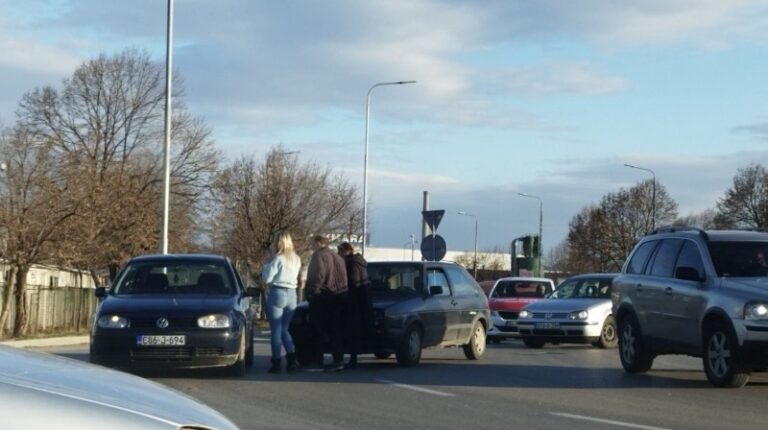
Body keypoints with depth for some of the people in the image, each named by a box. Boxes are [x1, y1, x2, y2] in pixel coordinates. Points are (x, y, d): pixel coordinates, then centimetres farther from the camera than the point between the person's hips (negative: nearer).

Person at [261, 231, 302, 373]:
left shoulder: (278, 259, -12)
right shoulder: (296, 259, 9)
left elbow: (266, 278, -12)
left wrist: (266, 263, 2)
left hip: (277, 294, -6)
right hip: (292, 294, 6)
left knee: (276, 330, -1)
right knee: (285, 329, 15)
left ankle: (277, 362, -2)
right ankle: (291, 358, 0)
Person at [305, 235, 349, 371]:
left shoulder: (319, 255, -7)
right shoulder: (337, 257, 17)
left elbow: (318, 275, -19)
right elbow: (344, 277, 17)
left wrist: (312, 292, -14)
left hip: (322, 298, -7)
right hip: (339, 297, 7)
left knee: (317, 331, -3)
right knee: (335, 331, 8)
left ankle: (317, 361, -7)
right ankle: (338, 360, 5)